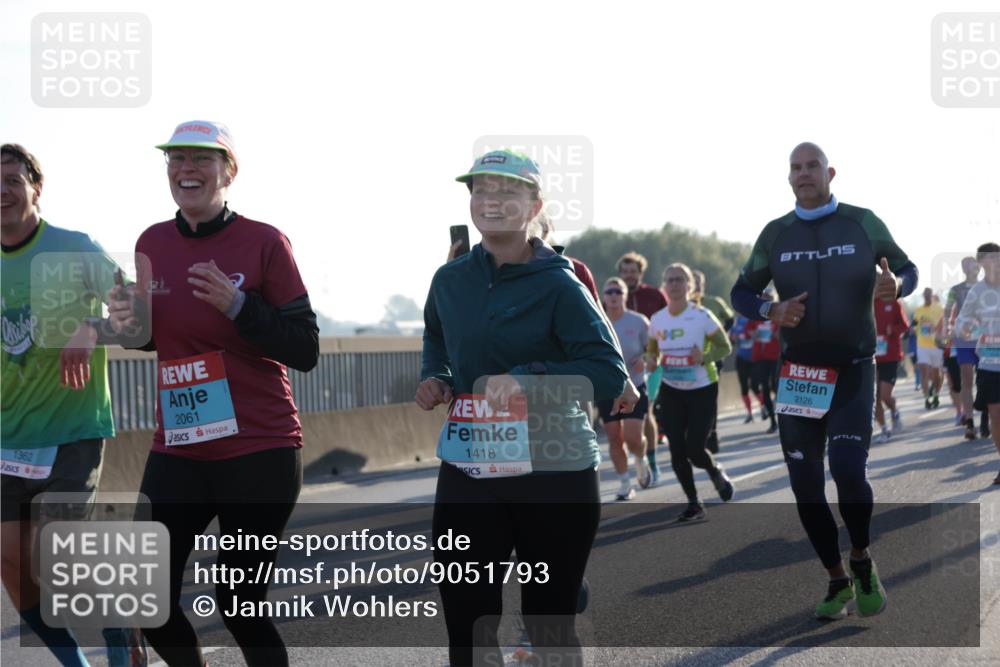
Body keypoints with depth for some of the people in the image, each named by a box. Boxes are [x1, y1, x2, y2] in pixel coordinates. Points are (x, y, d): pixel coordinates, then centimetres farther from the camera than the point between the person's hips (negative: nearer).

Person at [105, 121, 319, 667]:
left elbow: (305, 352, -8)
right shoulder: (152, 243, 6)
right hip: (177, 451, 4)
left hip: (260, 452, -4)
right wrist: (126, 324, -3)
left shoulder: (264, 242, -7)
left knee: (239, 606, -1)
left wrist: (238, 304, -20)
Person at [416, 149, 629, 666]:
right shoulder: (450, 280, 5)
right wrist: (434, 379, 6)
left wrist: (525, 381, -27)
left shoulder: (558, 284, -10)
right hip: (467, 474, 4)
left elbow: (610, 373, -17)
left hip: (554, 474, -4)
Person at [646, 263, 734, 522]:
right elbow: (652, 350, 14)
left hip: (703, 389, -4)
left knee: (694, 449, -8)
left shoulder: (702, 316, -13)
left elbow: (725, 347, -7)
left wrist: (704, 357, -25)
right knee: (677, 450, -2)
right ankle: (694, 504, 13)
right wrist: (652, 361, -9)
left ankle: (716, 472, 28)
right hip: (671, 391, 4)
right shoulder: (657, 320, -1)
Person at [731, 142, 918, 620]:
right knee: (805, 485, 3)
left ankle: (862, 561, 8)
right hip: (797, 374, 3)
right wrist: (769, 311, -12)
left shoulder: (863, 223, -2)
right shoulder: (776, 234, 3)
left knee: (849, 470, -19)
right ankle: (837, 581, 21)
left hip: (853, 370, -3)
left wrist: (897, 285, -16)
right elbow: (741, 291, 10)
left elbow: (908, 269, 8)